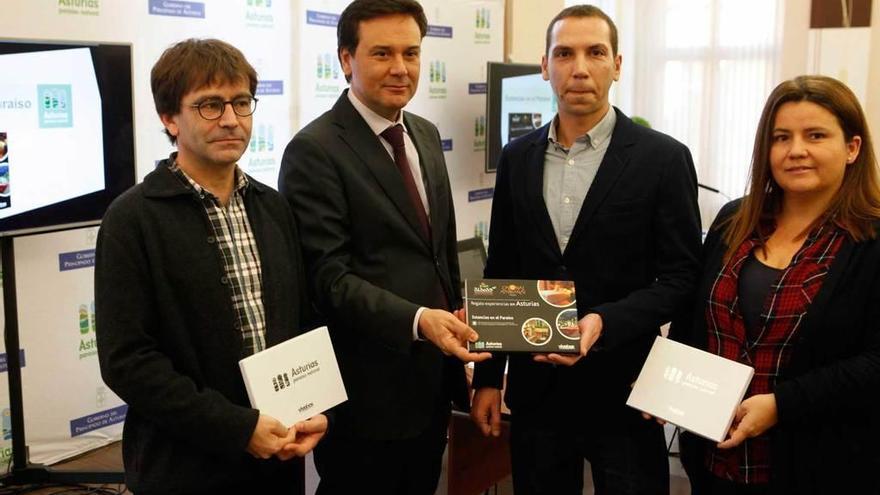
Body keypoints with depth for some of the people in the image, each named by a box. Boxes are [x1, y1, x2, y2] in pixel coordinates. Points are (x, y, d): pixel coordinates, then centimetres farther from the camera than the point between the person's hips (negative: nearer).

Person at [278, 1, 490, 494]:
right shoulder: (314, 150, -14)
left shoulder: (426, 135, 10)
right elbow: (330, 278, -20)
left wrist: (455, 339, 15)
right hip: (368, 390, -7)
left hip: (433, 380, 7)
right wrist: (417, 320, -31)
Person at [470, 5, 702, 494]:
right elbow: (501, 273, 9)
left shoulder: (664, 158, -6)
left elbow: (681, 277, -7)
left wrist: (604, 323, -23)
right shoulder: (518, 157, 6)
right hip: (535, 386, 3)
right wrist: (489, 376, 8)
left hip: (622, 387, -3)